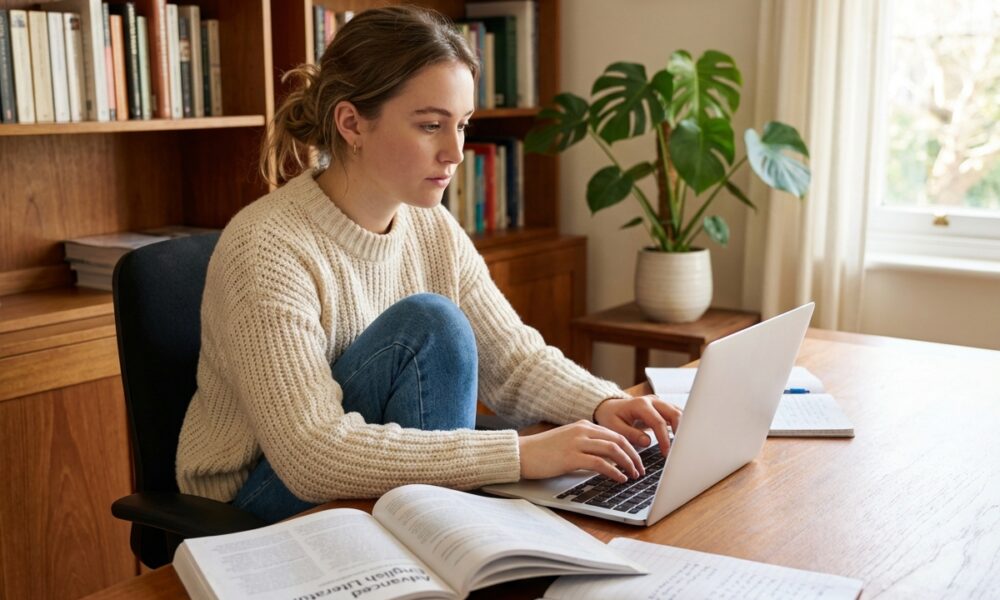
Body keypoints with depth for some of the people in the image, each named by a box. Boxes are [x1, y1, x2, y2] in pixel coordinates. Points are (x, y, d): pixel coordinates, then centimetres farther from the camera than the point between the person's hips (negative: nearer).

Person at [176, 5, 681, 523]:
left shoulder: (436, 232, -2)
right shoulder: (267, 248, -25)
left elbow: (515, 359, 0)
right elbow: (313, 455, -32)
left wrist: (603, 406, -22)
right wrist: (520, 454, -37)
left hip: (402, 503, 6)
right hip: (258, 514, -6)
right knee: (429, 325, -24)